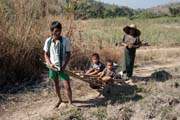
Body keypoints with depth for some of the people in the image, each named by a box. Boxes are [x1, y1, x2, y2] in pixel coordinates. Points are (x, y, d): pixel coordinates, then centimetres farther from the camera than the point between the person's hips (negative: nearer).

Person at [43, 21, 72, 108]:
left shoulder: (65, 41, -13)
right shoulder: (48, 41, -6)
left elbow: (68, 54, -8)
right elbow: (46, 54, 4)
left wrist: (64, 66, -17)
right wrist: (49, 64, -13)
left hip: (62, 67, -3)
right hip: (52, 67, 3)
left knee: (67, 86, -4)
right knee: (56, 84, 18)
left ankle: (70, 102, 12)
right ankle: (60, 100, 38)